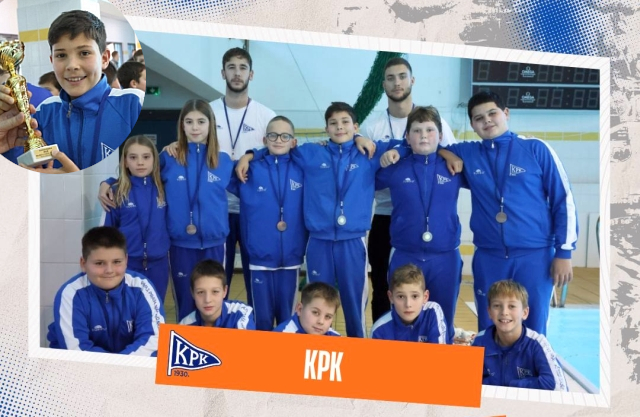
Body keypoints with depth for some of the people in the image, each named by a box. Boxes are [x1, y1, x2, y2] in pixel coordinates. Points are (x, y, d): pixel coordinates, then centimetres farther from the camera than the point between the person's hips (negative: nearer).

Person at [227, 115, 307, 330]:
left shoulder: (302, 170, 3)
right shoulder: (251, 170, 2)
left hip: (291, 257, 1)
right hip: (260, 257, 0)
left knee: (287, 318, 11)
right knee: (262, 318, 7)